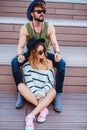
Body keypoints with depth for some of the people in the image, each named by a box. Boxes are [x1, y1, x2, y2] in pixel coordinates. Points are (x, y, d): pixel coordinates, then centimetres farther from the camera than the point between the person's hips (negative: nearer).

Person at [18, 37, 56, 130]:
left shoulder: (48, 63, -2)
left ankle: (30, 116, -40)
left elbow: (50, 82, -5)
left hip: (45, 95, 0)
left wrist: (41, 93, -19)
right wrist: (37, 94, -23)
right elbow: (29, 83, -9)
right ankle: (43, 109, -29)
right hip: (31, 94, 0)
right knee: (21, 86, -28)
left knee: (53, 91, -33)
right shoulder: (27, 65, -5)